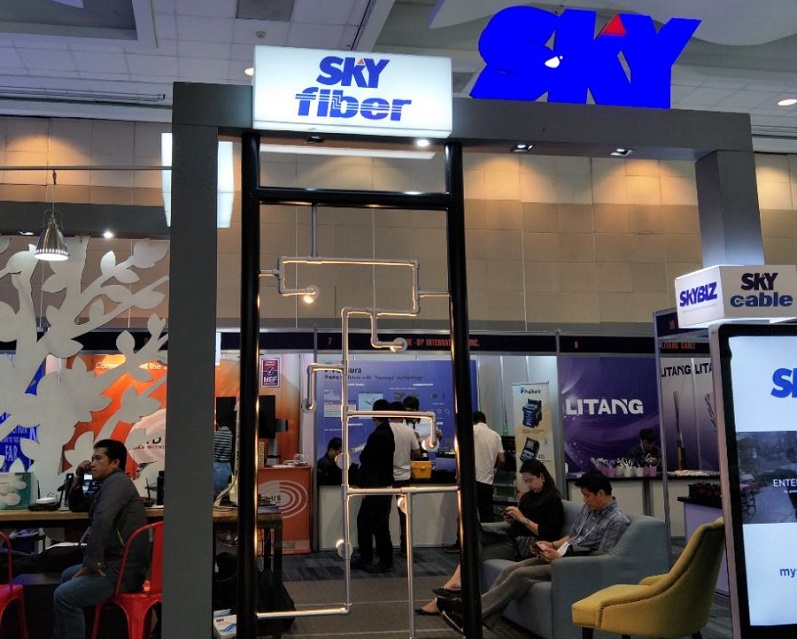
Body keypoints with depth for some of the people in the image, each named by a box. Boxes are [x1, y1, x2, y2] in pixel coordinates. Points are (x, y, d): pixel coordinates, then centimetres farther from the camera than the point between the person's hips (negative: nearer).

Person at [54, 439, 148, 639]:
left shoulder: (117, 481, -14)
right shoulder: (107, 486, 19)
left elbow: (102, 519, -29)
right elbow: (76, 506, 31)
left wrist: (91, 561, -24)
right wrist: (78, 477, 16)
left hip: (123, 569, -11)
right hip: (116, 562, 11)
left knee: (64, 596, -22)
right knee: (67, 576, 30)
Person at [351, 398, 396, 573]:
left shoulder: (377, 436, -21)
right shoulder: (390, 433, 7)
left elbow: (366, 459, -13)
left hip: (377, 487, -10)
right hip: (383, 484, 10)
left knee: (379, 524, 0)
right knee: (363, 520, 15)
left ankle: (386, 562, 11)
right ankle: (365, 558, 22)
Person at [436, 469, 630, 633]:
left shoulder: (618, 521, -13)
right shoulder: (588, 508, 13)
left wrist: (559, 558, -18)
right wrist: (552, 545, 1)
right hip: (562, 556, 8)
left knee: (520, 575, -23)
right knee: (511, 570, -12)